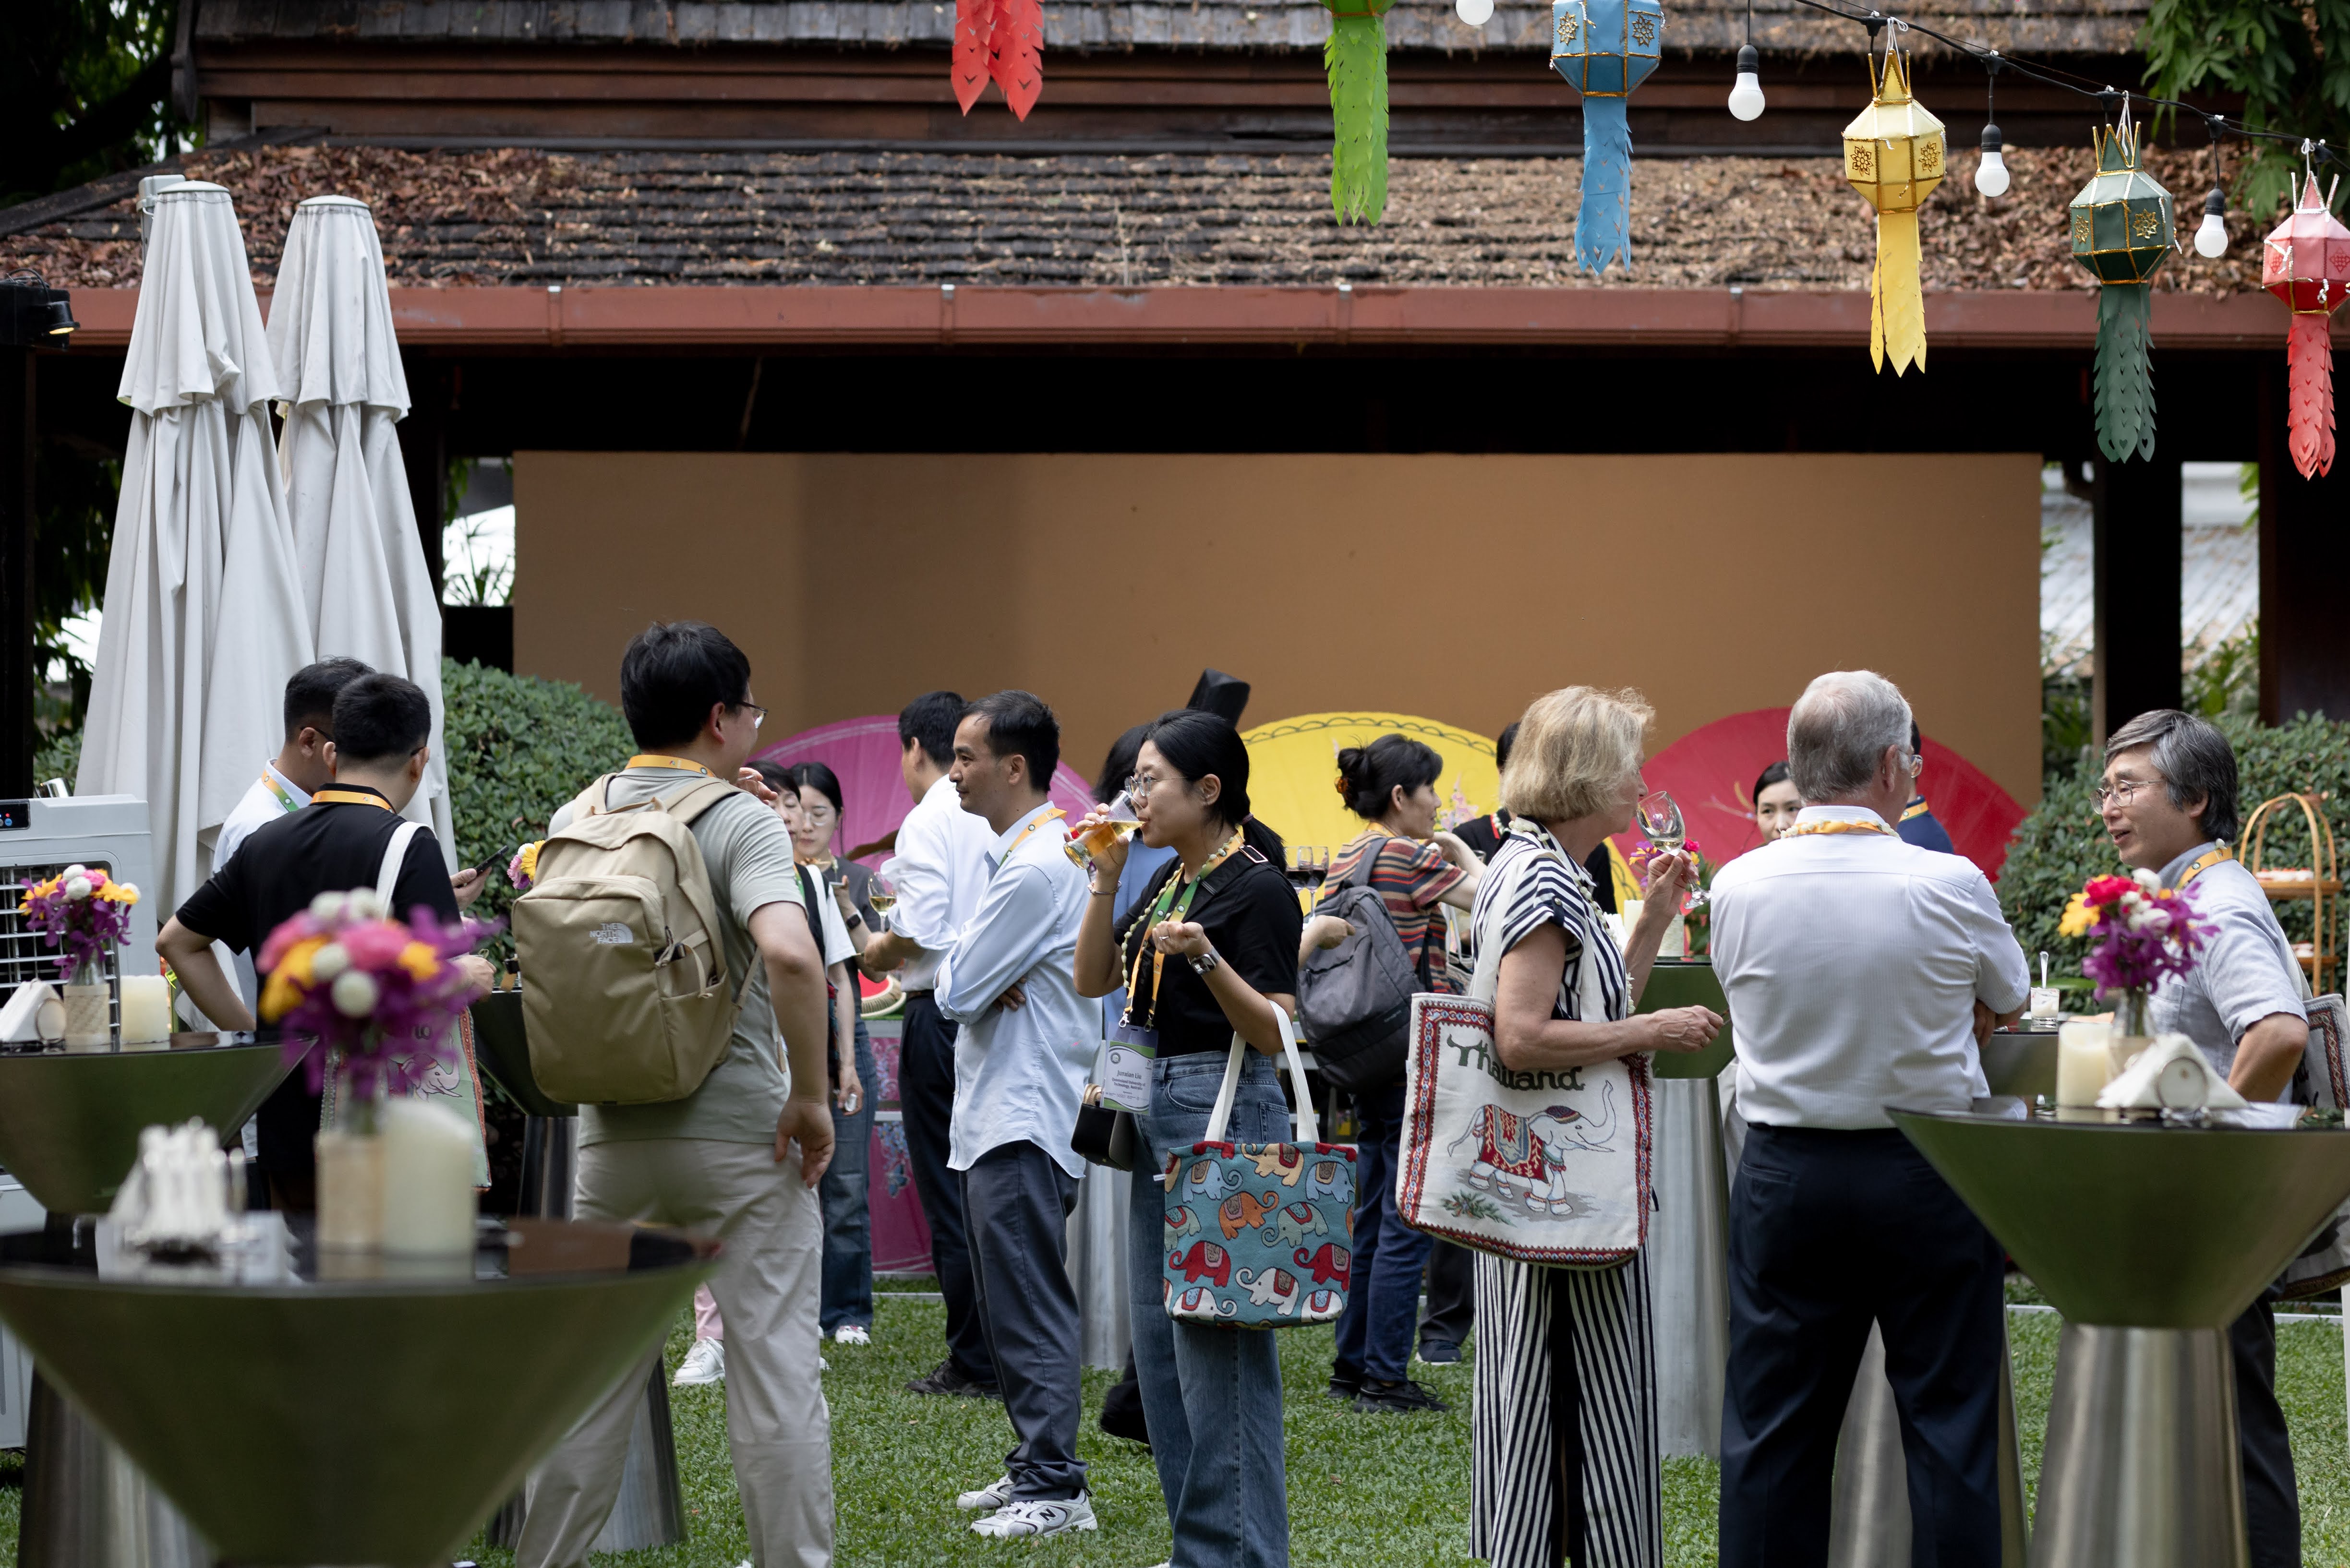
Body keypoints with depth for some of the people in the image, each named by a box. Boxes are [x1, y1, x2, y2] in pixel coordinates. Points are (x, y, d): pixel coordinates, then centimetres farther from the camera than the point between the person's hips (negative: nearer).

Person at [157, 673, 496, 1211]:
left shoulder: (265, 843, 9)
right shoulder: (408, 848, -11)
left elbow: (178, 941, 18)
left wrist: (250, 1032, 15)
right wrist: (470, 978, 3)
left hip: (288, 1138, 6)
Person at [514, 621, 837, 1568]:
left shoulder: (575, 821, 6)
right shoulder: (741, 823, -12)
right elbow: (790, 954, -27)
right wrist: (811, 1097, -19)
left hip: (614, 1134, 5)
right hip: (739, 1134, -5)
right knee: (776, 1367, 2)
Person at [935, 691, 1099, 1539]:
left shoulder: (1034, 868, -18)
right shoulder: (1022, 853, 15)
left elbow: (956, 991, -18)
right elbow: (965, 986, 17)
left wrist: (960, 972, 3)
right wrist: (980, 979, -5)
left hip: (1022, 1124, -11)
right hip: (1001, 1112, 11)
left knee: (1030, 1309, -8)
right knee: (1011, 1303, 15)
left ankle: (1055, 1486, -6)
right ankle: (1032, 1468, 22)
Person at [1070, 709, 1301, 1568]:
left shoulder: (1255, 887, -12)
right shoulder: (1169, 879, 14)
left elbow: (1275, 1031, -16)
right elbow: (1093, 980, 14)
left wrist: (1205, 956, -29)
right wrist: (1106, 879, 5)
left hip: (1226, 1108, -9)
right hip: (1158, 1109, 10)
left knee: (1220, 1345, -8)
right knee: (1160, 1340, 12)